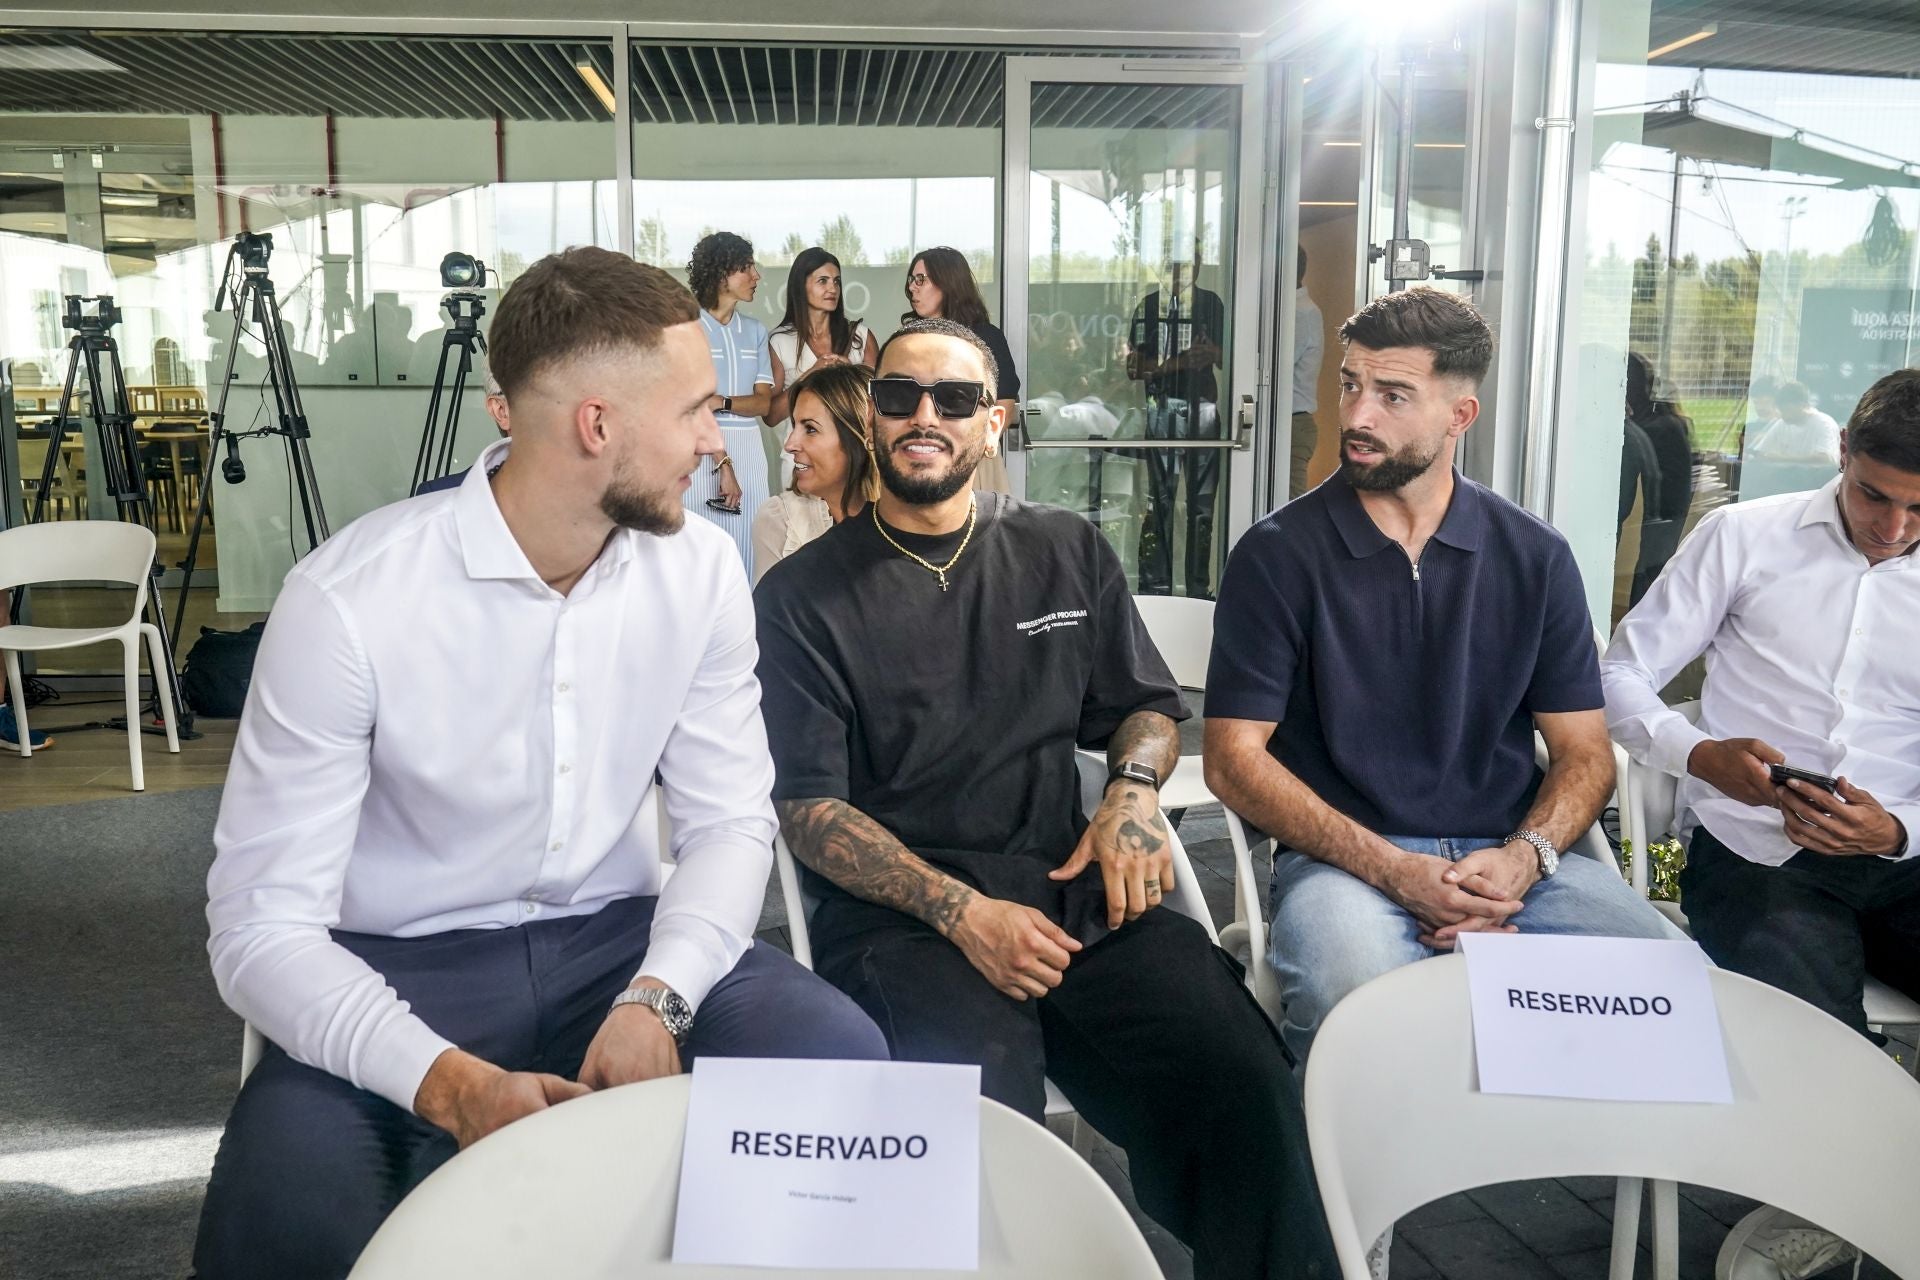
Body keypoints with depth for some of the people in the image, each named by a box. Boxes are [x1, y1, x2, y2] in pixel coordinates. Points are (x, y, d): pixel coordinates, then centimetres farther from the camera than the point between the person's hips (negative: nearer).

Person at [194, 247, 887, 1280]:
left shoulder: (699, 570, -5)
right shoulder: (349, 599, -19)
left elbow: (729, 818, -2)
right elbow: (262, 925, -18)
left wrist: (655, 997, -22)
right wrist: (448, 1080, -34)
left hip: (615, 939, 4)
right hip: (403, 966, -3)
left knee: (837, 1059, -23)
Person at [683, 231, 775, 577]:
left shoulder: (755, 331, 12)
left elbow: (764, 401, 5)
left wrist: (721, 402, -13)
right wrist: (722, 462, -15)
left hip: (748, 450, 4)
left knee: (746, 553, 3)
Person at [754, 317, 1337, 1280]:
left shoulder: (1067, 554, 16)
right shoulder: (804, 595, 5)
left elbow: (1147, 706, 24)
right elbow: (807, 807, -1)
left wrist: (1133, 793, 0)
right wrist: (961, 912, -14)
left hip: (1071, 888, 3)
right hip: (896, 913, -2)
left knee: (1248, 1084, -23)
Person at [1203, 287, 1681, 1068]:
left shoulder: (1534, 558, 10)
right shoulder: (1279, 555, 0)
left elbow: (1585, 754, 11)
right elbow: (1233, 759, -4)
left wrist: (1522, 858, -11)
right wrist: (1393, 871, -15)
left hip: (1511, 861, 3)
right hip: (1344, 859, -3)